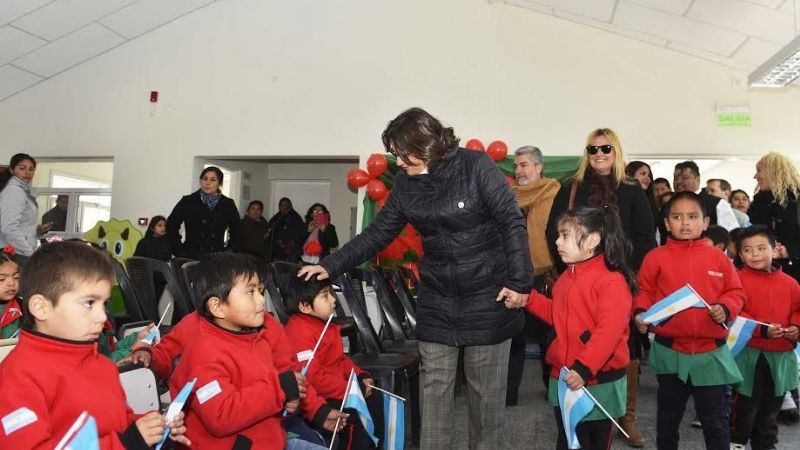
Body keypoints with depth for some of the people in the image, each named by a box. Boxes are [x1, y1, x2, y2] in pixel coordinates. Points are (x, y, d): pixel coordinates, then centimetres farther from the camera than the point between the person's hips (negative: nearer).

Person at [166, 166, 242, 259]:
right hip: (190, 256, -1)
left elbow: (236, 233, 15)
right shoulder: (187, 202, 4)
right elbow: (171, 226, 7)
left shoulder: (228, 205, 7)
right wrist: (179, 251, 1)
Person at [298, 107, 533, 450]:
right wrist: (331, 265, -1)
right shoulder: (405, 183, 2)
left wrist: (519, 281, -14)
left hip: (488, 297, -4)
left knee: (487, 389, 8)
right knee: (433, 387, 7)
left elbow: (512, 223, -11)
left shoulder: (477, 166, -12)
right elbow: (377, 233, 5)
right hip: (436, 300, 4)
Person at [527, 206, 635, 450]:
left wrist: (584, 368, -29)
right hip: (564, 377, 8)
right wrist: (527, 297, 6)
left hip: (599, 381, -7)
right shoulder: (568, 276, 8)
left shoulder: (612, 281, -20)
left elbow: (608, 332, -26)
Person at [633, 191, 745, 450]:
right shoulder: (656, 257, -3)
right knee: (669, 414, 18)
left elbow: (735, 292, 5)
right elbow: (644, 292, 0)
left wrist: (725, 308, -14)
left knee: (716, 418, 10)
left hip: (711, 351, 1)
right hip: (670, 351, 0)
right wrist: (640, 312, -17)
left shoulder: (718, 258, 1)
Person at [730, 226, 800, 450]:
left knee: (772, 404, 18)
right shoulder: (739, 280, -11)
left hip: (781, 354, 5)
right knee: (747, 401, 3)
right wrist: (762, 329, -24)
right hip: (750, 353, -5)